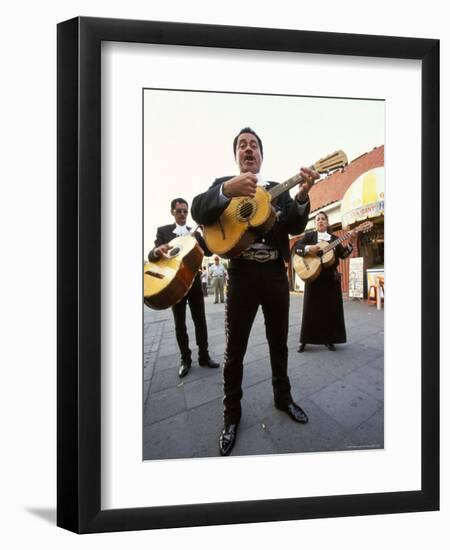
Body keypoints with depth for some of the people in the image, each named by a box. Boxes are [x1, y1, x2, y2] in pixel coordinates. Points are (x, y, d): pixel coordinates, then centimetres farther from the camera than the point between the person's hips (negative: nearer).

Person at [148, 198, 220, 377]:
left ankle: (204, 356, 15)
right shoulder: (163, 231, 2)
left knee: (200, 320, 5)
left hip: (194, 281, 3)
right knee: (180, 324, 4)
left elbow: (208, 251, -2)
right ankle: (185, 359, 15)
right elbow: (151, 256, -9)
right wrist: (158, 251, -34)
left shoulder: (195, 232, 10)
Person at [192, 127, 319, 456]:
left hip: (275, 273, 3)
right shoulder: (223, 184, 5)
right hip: (243, 274, -2)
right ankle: (232, 414, 20)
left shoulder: (279, 189, 11)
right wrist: (228, 190, -34)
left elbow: (296, 226, -1)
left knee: (279, 343, 15)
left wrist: (302, 195, -21)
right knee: (235, 349, 2)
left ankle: (283, 397, 36)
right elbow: (199, 212, -14)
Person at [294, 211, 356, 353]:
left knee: (332, 308, 4)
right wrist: (308, 248, -23)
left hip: (331, 276, 3)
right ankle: (304, 340, 11)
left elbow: (343, 254, 3)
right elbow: (296, 247, -7)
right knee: (310, 308, 1)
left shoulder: (334, 238, 12)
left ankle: (328, 339, 16)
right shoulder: (309, 235, 6)